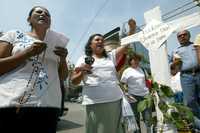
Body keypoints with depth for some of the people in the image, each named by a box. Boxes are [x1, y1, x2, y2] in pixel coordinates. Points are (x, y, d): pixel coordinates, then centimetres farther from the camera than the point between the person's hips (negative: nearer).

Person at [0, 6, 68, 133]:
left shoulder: (55, 44, 15)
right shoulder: (14, 35, 8)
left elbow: (63, 77, 13)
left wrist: (63, 59, -5)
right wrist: (28, 53, -12)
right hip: (11, 104, -2)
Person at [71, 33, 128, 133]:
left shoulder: (111, 56, 20)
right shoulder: (83, 59, 9)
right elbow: (74, 81, 6)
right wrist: (82, 73, -13)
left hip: (116, 100, 4)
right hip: (95, 102, -3)